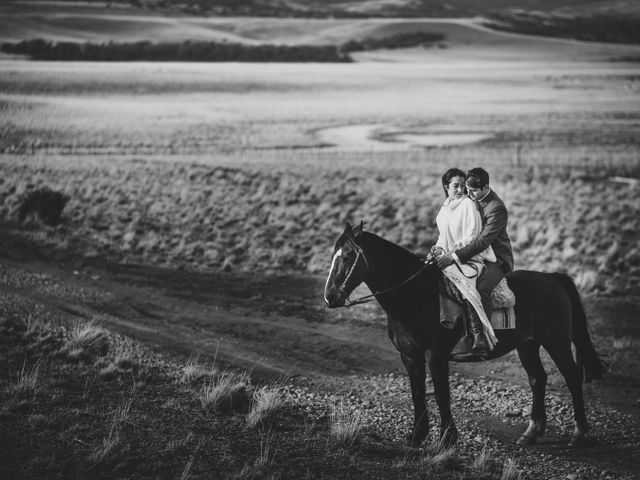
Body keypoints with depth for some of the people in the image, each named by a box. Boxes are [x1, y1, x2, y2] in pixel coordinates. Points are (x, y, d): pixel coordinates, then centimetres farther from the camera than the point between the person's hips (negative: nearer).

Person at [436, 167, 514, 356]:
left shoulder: (497, 208, -19)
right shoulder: (471, 200, 7)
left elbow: (483, 240, -27)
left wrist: (456, 256, -32)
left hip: (496, 259, -8)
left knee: (481, 288, -35)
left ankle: (481, 338, -30)